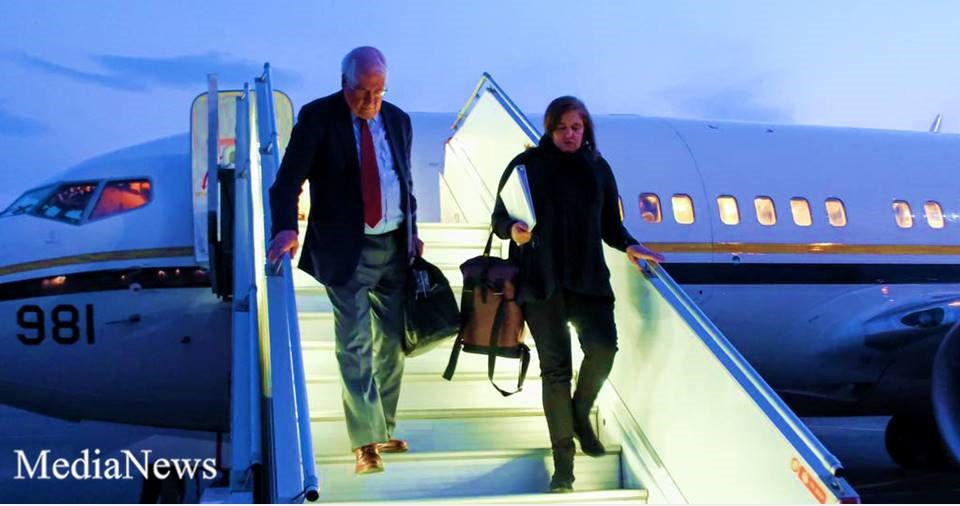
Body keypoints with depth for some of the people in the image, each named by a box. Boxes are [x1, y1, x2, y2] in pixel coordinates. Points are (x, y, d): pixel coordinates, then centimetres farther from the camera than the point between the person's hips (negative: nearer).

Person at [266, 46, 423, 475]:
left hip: (395, 247, 5)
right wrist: (286, 227, -28)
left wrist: (413, 234, 9)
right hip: (347, 250, -5)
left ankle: (383, 431, 24)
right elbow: (289, 178, -13)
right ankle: (365, 443, 2)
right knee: (355, 347, -5)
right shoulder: (317, 117, -7)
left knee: (392, 343, 11)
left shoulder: (397, 120, 7)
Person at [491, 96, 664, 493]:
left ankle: (581, 414, 12)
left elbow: (610, 223, 16)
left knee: (603, 347, -20)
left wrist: (628, 246, -2)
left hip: (588, 278, 2)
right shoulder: (527, 165, 3)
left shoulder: (598, 168, 11)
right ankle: (563, 460, 7)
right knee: (555, 367, -3)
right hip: (540, 281, -2)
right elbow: (499, 217, 6)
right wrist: (513, 230, -15)